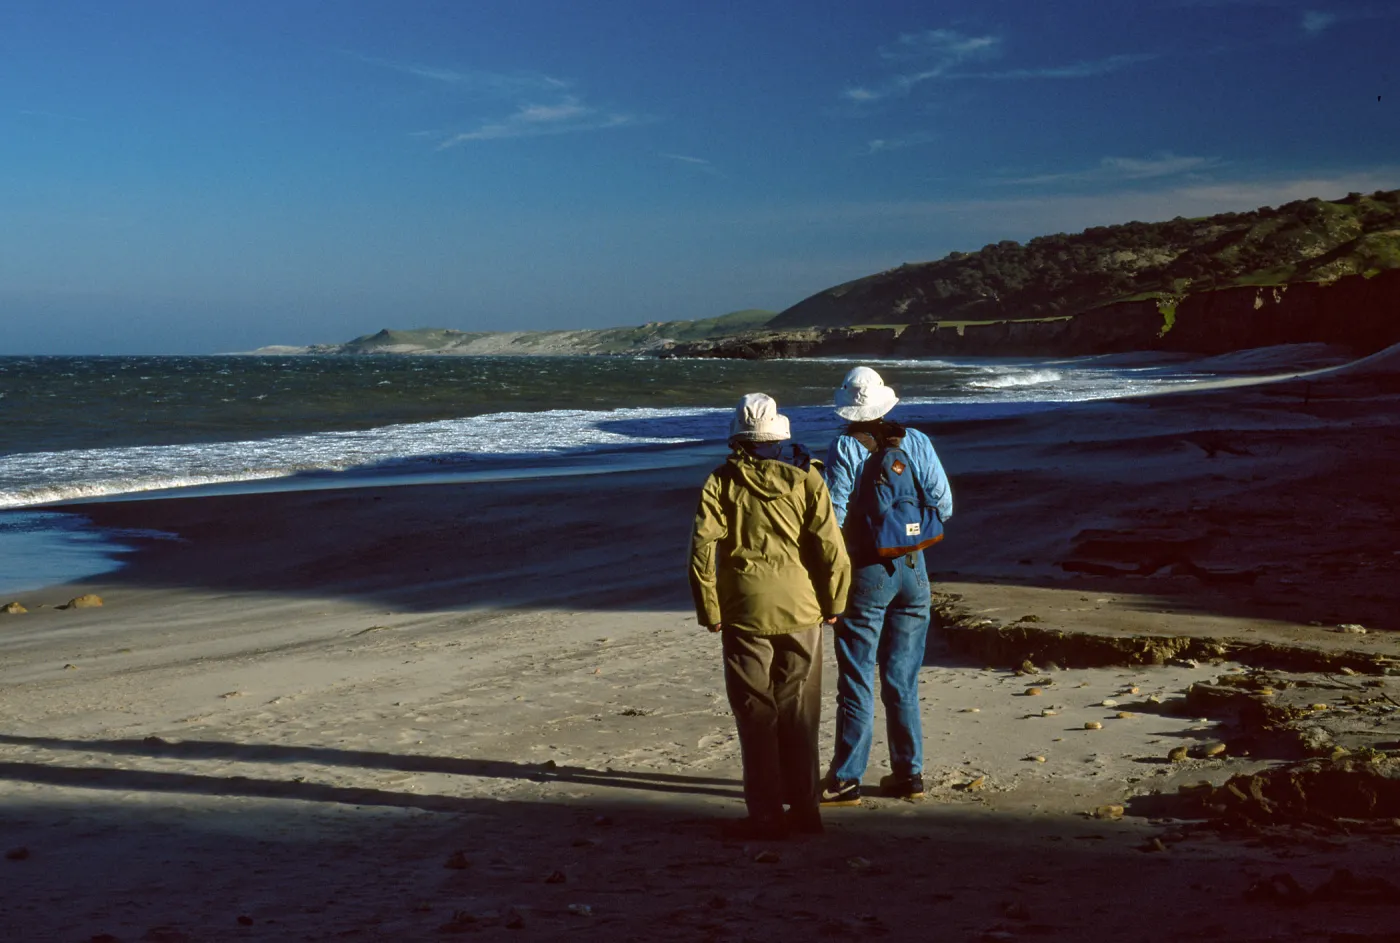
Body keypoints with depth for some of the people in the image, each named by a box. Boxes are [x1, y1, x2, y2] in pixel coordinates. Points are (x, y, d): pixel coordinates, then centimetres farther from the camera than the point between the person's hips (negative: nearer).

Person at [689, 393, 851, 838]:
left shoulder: (720, 483, -3)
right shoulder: (804, 479, -2)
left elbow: (702, 549, -9)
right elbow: (831, 547, -5)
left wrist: (709, 611, 0)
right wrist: (833, 603, 6)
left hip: (744, 614, -1)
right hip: (801, 611, 1)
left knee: (756, 715, 5)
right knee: (799, 714, 11)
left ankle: (766, 814, 6)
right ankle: (804, 807, 17)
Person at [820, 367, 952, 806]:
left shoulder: (844, 449, -10)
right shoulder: (916, 442, 2)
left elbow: (833, 517, -14)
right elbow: (943, 505, 3)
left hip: (865, 572, -4)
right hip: (912, 570, 4)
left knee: (856, 681, 1)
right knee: (902, 679, 12)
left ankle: (846, 779, 4)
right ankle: (908, 774, 16)